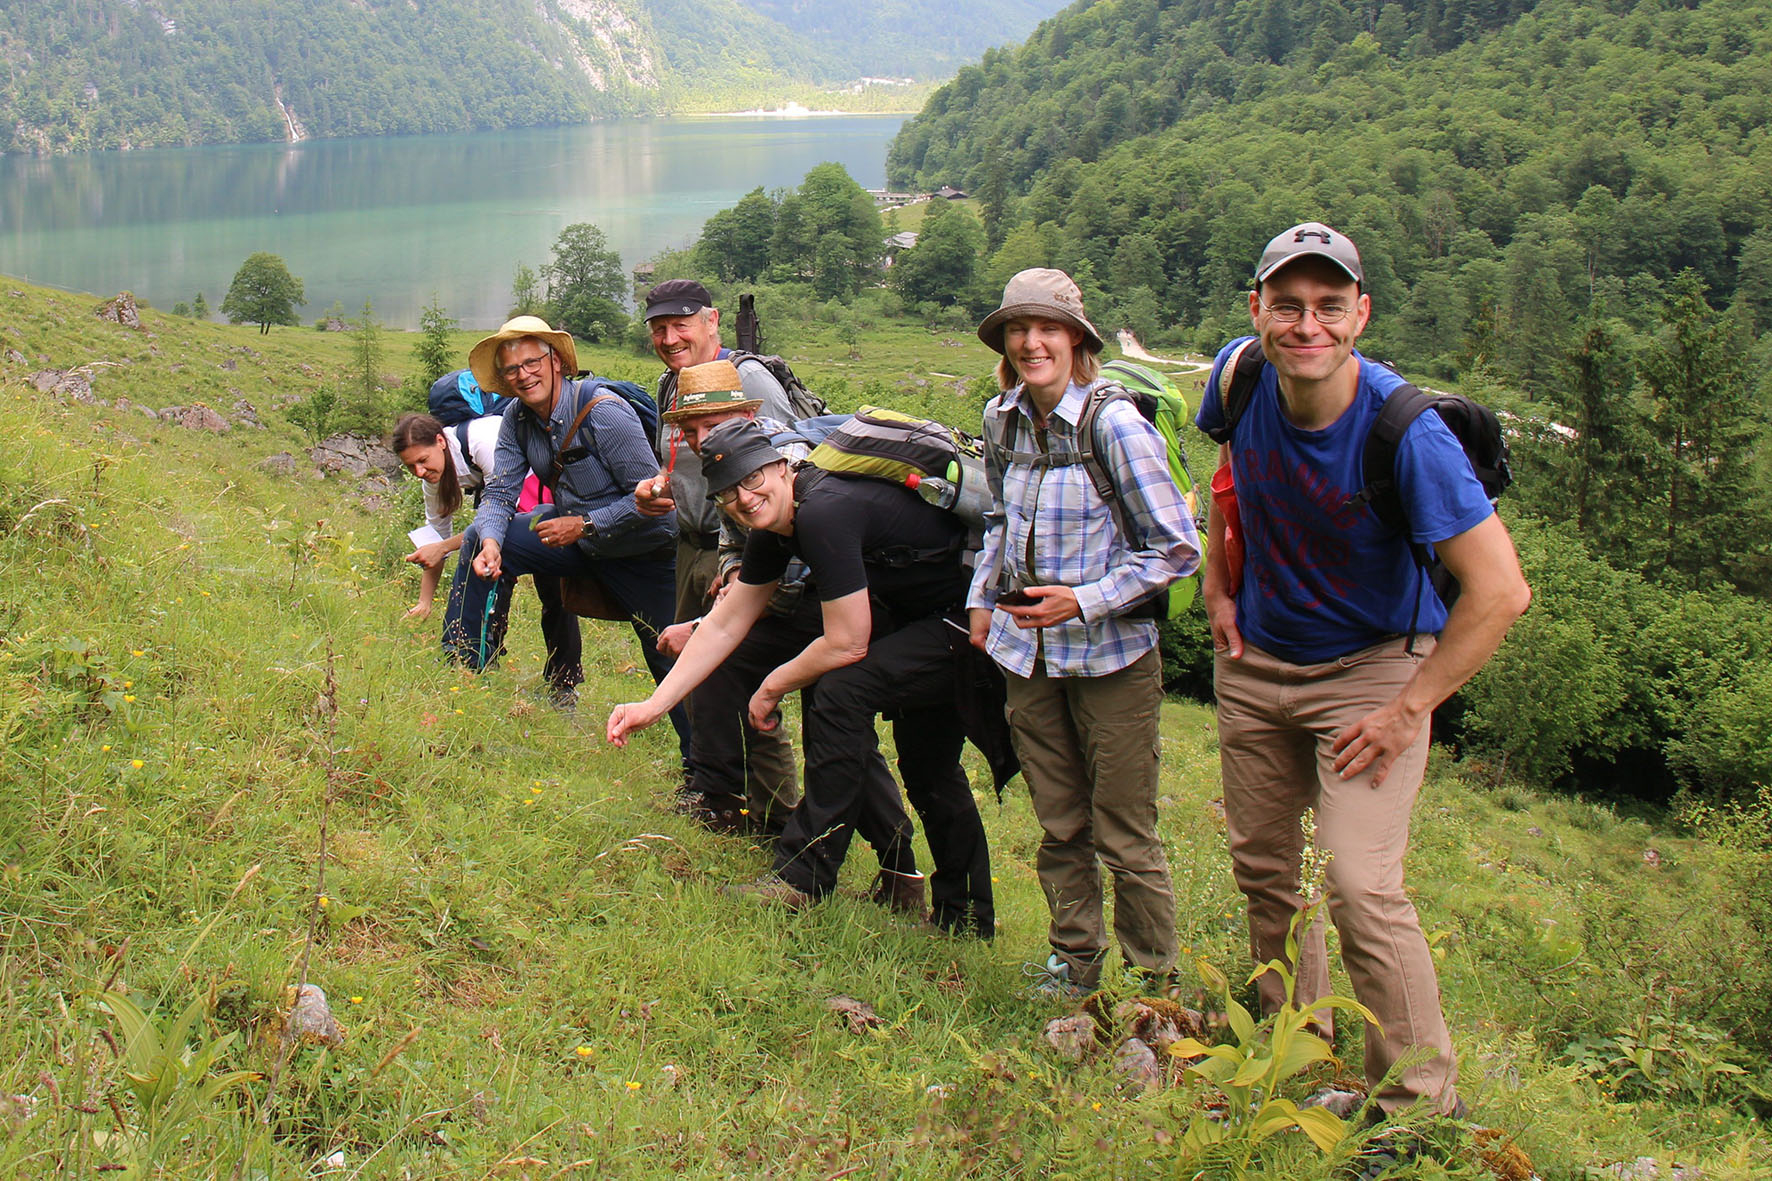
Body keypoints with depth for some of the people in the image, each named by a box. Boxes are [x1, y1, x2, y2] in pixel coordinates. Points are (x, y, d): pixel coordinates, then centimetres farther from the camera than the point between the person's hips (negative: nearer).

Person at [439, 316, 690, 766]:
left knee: (671, 660, -6)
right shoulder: (518, 420, -4)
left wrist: (584, 525, -27)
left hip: (642, 547, -6)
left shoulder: (604, 414, -25)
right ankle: (460, 668, 3)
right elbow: (498, 493, -3)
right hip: (576, 536, 7)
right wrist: (491, 541, -24)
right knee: (479, 541, -5)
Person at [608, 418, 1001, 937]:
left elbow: (847, 644, -25)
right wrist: (653, 705, 4)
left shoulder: (822, 512, -26)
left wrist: (773, 687, -8)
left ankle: (802, 875, -15)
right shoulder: (774, 523, 4)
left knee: (841, 687, -25)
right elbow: (724, 625, 9)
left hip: (972, 625, -10)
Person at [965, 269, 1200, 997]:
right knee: (1058, 827, 15)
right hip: (1027, 654, 5)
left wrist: (1084, 601, -18)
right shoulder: (1002, 420, 4)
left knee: (1124, 836, 2)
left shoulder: (1114, 425, -15)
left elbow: (1176, 549, -13)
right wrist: (982, 600, 12)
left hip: (1111, 656, -5)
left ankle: (1155, 984, 17)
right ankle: (1075, 959, 30)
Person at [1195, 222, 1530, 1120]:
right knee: (1262, 868, 14)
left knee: (1360, 884, -16)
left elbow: (1500, 593, -25)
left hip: (1370, 667, -5)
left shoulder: (1403, 430, -27)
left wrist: (1407, 712, -20)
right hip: (1255, 656, 6)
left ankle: (1423, 1105, -1)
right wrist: (1217, 583, 7)